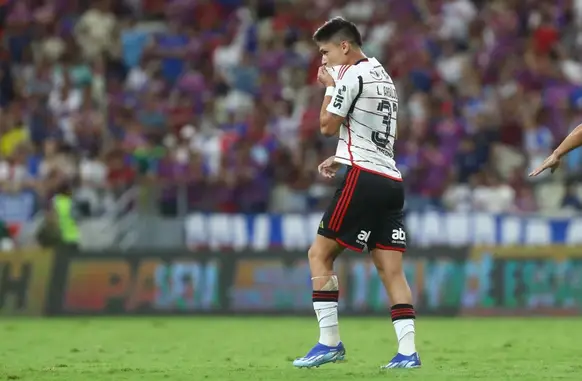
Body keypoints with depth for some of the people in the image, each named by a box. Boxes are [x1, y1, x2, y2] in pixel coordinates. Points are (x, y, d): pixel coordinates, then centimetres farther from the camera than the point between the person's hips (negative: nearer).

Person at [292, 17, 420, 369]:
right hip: (391, 180, 8)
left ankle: (330, 341, -5)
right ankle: (408, 351, -6)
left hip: (364, 179, -8)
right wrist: (343, 159, 25)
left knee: (320, 255, -1)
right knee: (392, 270, 3)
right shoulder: (384, 77, 21)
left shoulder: (352, 75, -7)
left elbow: (328, 126, -5)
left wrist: (329, 87, 8)